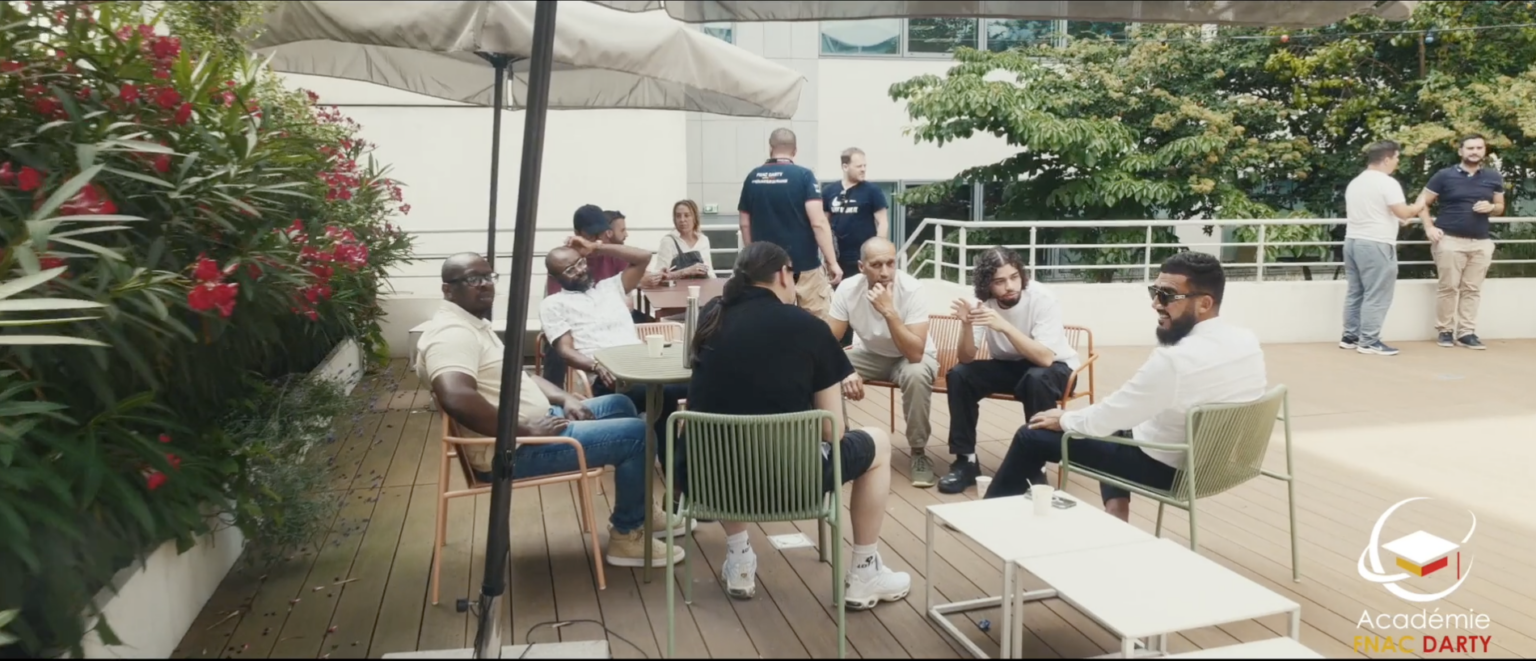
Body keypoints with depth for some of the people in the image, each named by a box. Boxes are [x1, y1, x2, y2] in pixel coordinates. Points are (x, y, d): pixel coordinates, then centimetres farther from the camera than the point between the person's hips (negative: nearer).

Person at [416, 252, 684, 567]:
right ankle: (627, 535, 6)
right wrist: (526, 431, -28)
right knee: (636, 434, -11)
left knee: (620, 405, 20)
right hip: (514, 450, -11)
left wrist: (564, 398, 6)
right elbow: (456, 399, -36)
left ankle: (640, 512, 27)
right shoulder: (452, 332, -20)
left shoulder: (475, 324, 15)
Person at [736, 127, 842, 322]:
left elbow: (745, 224, 9)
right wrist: (832, 262, -13)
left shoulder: (753, 178, 4)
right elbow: (818, 222, -16)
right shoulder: (803, 176, -8)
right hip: (805, 265, -4)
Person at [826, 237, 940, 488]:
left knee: (916, 375, -37)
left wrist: (889, 311, -44)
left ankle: (918, 451, -15)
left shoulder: (912, 289, -29)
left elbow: (915, 353, -35)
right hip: (871, 354, 3)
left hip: (913, 355, -3)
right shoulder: (847, 289, -20)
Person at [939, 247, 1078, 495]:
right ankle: (966, 460, -8)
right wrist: (966, 325, -35)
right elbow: (966, 359, -17)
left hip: (1055, 368, -4)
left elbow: (1045, 358, -35)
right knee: (958, 375, -19)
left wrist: (1004, 326, -44)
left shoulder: (1041, 298, -26)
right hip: (1008, 365, 4)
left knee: (1036, 380, -37)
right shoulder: (983, 302, -15)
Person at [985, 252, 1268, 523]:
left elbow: (1104, 419, -21)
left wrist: (1065, 419, 0)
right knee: (1120, 422, 34)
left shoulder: (1175, 360, -32)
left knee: (1032, 436, 5)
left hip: (1166, 468, -8)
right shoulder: (1249, 341, -6)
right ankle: (1116, 521, 32)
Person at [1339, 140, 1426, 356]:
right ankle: (1369, 341, -3)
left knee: (1355, 292, 13)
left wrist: (1395, 220, 28)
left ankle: (1350, 337, 15)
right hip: (1376, 245, -9)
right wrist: (1417, 208, 5)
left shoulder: (1354, 183, 16)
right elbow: (1403, 212, -16)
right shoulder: (1387, 183, -11)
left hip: (1352, 241, 9)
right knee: (1376, 296, -4)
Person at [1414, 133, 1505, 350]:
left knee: (1472, 289, 5)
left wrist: (1491, 207, -6)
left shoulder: (1494, 177, 11)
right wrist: (1429, 227, -10)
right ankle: (1444, 330, 7)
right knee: (1448, 287, -2)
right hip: (1450, 240, -3)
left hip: (1481, 243, 4)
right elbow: (1422, 202, 2)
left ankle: (1467, 332, 10)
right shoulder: (1444, 176, 0)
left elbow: (1500, 207, 19)